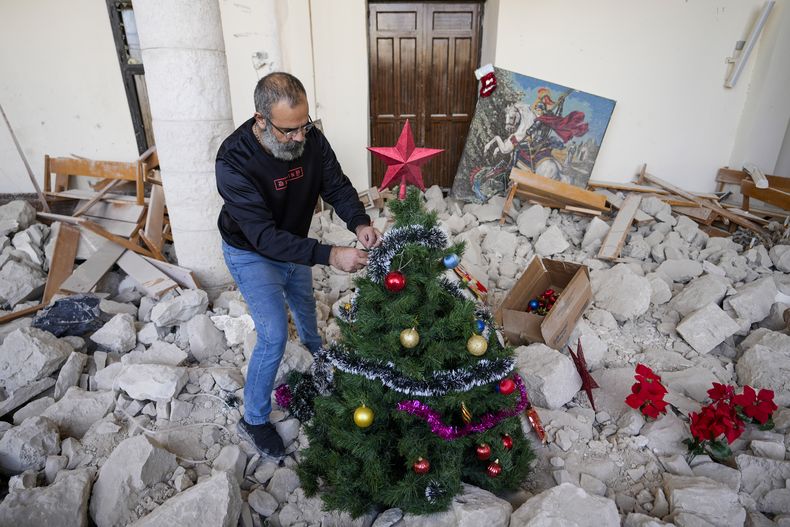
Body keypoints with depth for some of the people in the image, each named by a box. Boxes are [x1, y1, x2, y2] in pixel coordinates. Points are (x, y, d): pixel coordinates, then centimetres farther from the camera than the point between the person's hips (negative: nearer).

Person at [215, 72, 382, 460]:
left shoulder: (311, 139, -21)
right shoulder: (234, 162, -36)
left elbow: (337, 185, -13)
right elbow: (265, 237, -39)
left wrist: (359, 223, -34)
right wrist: (330, 255, -47)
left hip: (292, 245, 6)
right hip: (252, 254, -5)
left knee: (304, 301, 28)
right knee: (274, 337, -8)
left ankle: (314, 346, 63)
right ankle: (253, 420, 16)